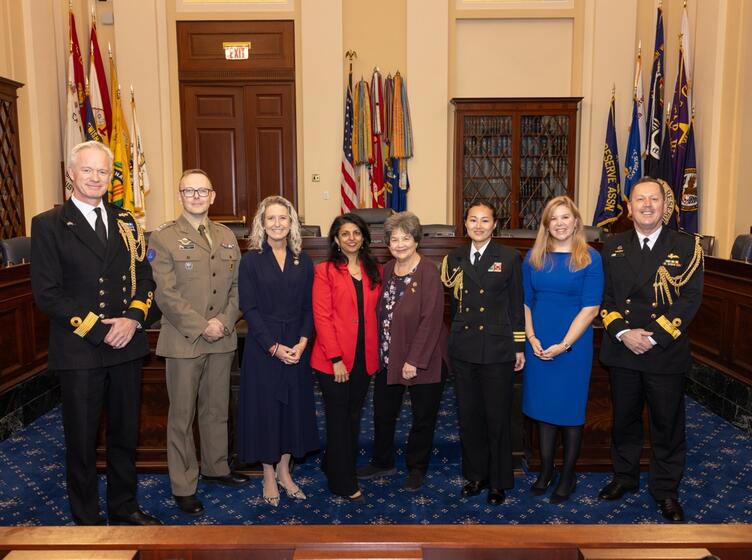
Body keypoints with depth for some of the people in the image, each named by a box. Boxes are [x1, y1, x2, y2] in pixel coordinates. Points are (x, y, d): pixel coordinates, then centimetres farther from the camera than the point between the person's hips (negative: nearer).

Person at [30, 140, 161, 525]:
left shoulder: (125, 222, 10)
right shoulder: (48, 224, -5)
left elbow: (144, 276, 9)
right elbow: (47, 293, -10)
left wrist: (133, 318, -9)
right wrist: (98, 330, -14)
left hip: (127, 345, 4)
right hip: (79, 350, -4)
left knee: (125, 433, 15)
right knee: (82, 440, 9)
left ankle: (124, 508, 33)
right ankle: (86, 520, 27)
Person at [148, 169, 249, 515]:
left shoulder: (227, 237, 10)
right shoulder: (164, 238, -5)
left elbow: (237, 285, 7)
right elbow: (166, 294, -12)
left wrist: (224, 322, -8)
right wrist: (201, 327, -16)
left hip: (222, 340, 5)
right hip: (183, 340, -4)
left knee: (217, 409, 17)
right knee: (182, 415, 5)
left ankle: (215, 467, 34)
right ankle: (183, 486, 18)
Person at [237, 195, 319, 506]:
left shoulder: (303, 261, 6)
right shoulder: (251, 260, -3)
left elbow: (309, 306, 4)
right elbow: (249, 308, -8)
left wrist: (302, 342, -10)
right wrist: (274, 347, -14)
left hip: (297, 347, 3)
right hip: (262, 347, -3)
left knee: (294, 406, 9)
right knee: (265, 407, 4)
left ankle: (284, 472, 26)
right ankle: (269, 477, 20)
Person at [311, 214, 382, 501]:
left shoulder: (374, 270, 8)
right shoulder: (325, 270, -6)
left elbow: (377, 313, 9)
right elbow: (322, 316, -11)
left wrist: (376, 352, 0)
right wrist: (336, 359, -16)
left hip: (365, 357, 5)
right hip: (334, 359, -5)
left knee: (354, 416, 16)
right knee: (339, 420, 6)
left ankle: (335, 466, 36)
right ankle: (344, 482, 19)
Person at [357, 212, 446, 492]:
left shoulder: (429, 273, -16)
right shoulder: (386, 271, 5)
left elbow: (430, 320, -19)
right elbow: (381, 314, 9)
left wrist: (414, 361, -20)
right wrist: (380, 351, 3)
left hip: (423, 360, -6)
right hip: (388, 358, 6)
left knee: (422, 417, 11)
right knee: (383, 413, 18)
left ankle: (416, 469, 31)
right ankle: (382, 462, 39)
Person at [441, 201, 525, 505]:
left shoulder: (509, 257, -2)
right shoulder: (455, 258, 8)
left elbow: (516, 305, -1)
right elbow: (454, 305, 12)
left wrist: (519, 347, -1)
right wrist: (454, 340, 9)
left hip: (497, 349, -3)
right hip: (463, 349, 4)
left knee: (497, 416, 6)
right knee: (468, 415, 12)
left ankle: (498, 482, 23)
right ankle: (475, 474, 29)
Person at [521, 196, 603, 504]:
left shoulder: (590, 258, -5)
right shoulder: (533, 257, 5)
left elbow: (590, 308, -10)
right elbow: (525, 302, 7)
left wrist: (563, 345, -15)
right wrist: (531, 338, -6)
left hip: (573, 345, -3)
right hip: (538, 346, 3)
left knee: (570, 409, 7)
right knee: (543, 407, 11)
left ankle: (568, 475, 22)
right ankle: (546, 470, 26)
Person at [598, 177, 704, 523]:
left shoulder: (686, 246, -2)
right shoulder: (613, 247, 6)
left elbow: (691, 298, -9)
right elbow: (604, 296, 2)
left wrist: (654, 337, -17)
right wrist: (622, 332, -12)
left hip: (666, 353, -2)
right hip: (622, 350, 2)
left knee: (668, 425, 9)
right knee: (624, 420, 16)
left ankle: (666, 490, 28)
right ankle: (624, 477, 35)